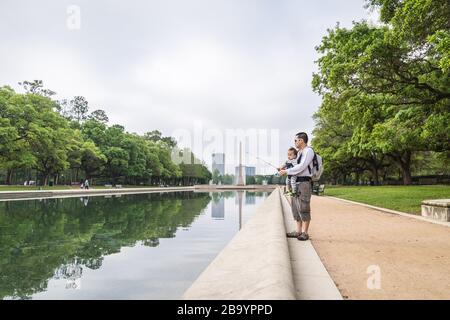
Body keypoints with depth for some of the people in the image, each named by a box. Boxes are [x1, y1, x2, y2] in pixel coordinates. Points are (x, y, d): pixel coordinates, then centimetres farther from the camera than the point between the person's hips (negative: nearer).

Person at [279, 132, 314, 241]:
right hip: (296, 183, 9)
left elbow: (301, 167, -18)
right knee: (296, 207, 10)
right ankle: (298, 231, 16)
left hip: (304, 182, -9)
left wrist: (286, 171, -14)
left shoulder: (308, 151, -9)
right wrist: (285, 169, 5)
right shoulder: (300, 152, 19)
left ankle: (305, 233, 0)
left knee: (303, 207, -7)